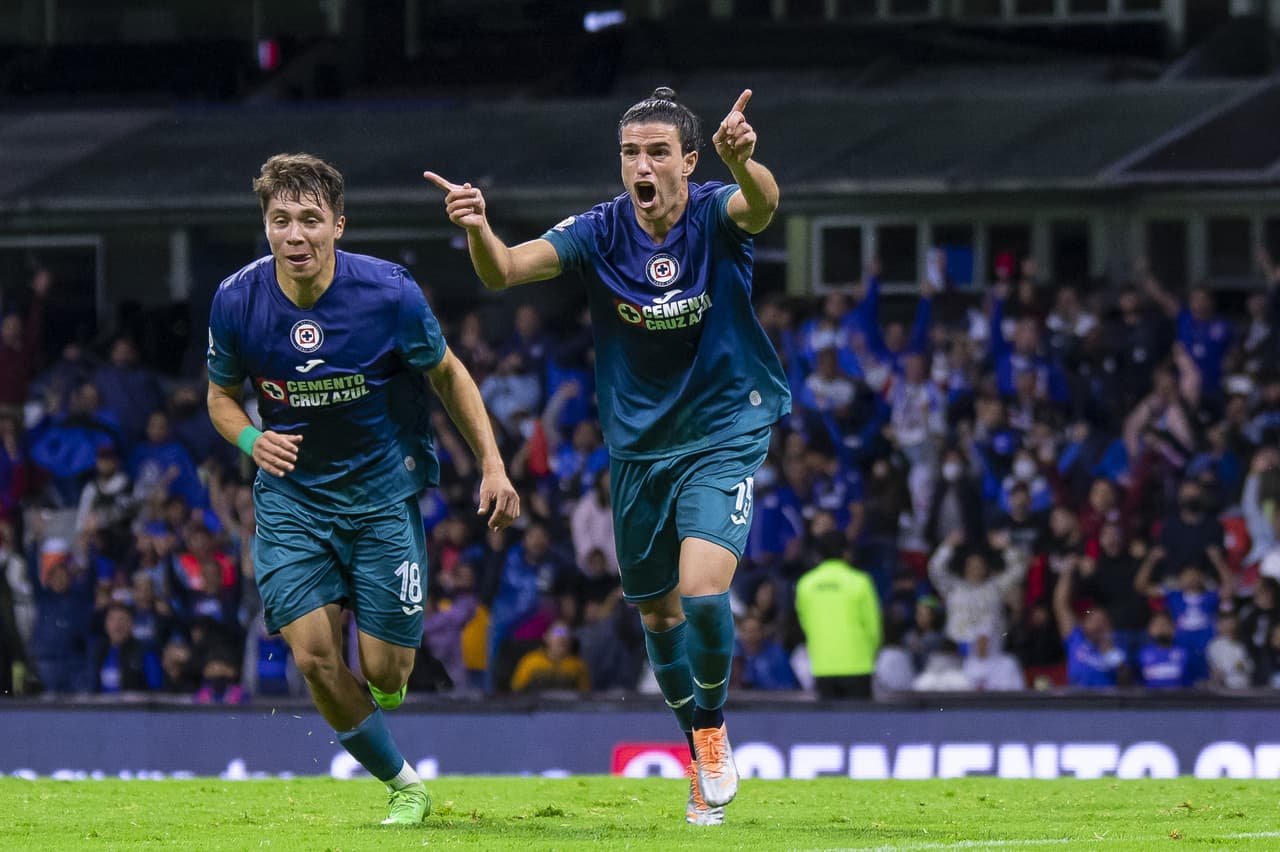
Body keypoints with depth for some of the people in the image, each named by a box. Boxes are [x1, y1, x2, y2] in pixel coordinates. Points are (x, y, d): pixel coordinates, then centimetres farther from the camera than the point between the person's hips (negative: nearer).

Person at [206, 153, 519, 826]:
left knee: (385, 672, -4)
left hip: (383, 489, -1)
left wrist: (492, 464, -4)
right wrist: (252, 439, -15)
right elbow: (221, 394, 6)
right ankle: (402, 785, 10)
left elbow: (448, 374, 0)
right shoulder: (235, 302, -12)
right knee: (313, 657, -12)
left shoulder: (389, 293, -17)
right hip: (292, 493, 1)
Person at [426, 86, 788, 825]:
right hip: (639, 446, 4)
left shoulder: (716, 216, -16)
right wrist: (479, 230, -46)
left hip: (725, 433, -4)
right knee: (658, 611, 12)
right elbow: (505, 270, -22)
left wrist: (743, 163, -64)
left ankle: (713, 723, 6)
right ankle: (707, 758, 34)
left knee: (703, 592, -22)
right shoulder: (602, 232, -11)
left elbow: (761, 205, -40)